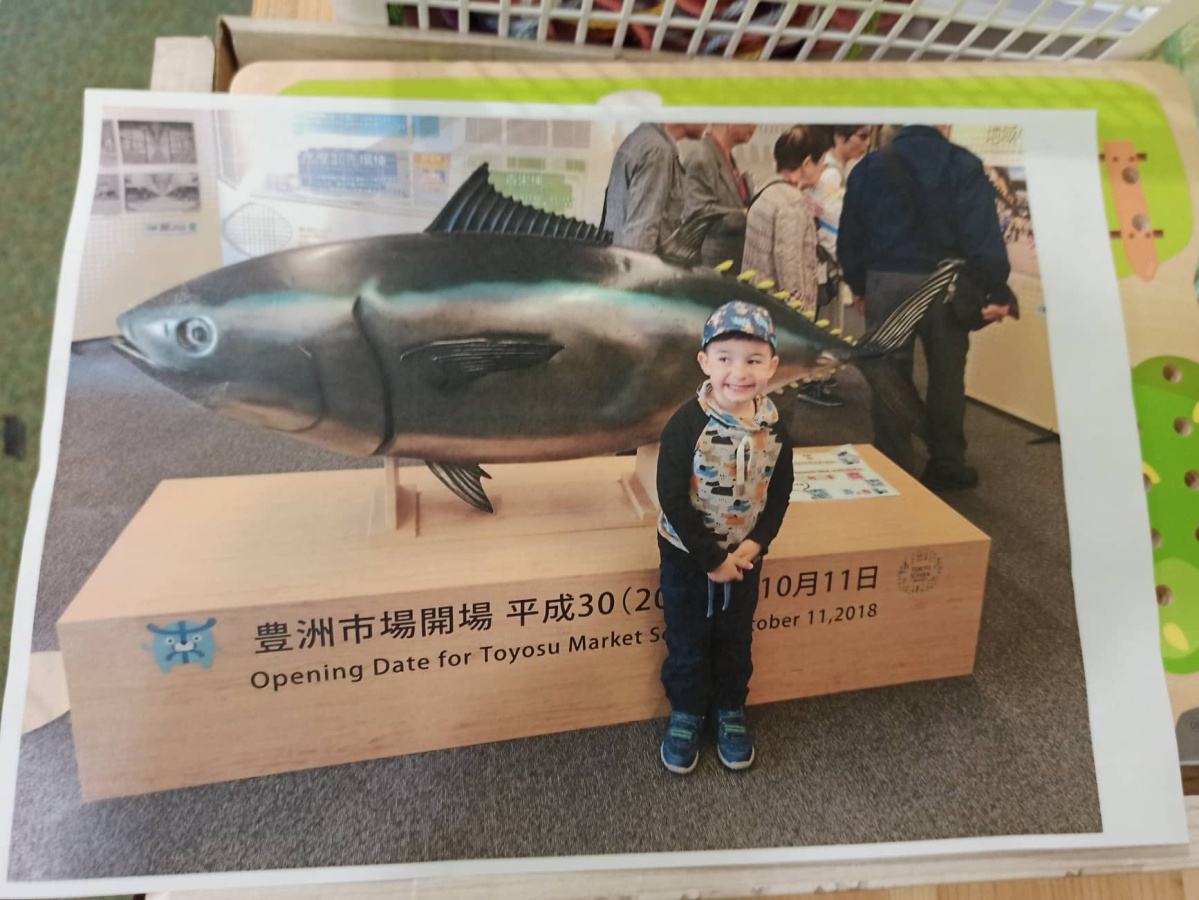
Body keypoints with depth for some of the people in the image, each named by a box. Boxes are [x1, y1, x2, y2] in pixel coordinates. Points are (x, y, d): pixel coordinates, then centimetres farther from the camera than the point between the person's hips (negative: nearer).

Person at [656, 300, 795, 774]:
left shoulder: (774, 428, -10)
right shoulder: (687, 424, -23)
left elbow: (779, 493, 0)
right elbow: (672, 498, -21)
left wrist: (753, 546, -14)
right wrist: (711, 559, -19)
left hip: (743, 556, 3)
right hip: (687, 555, -3)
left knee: (735, 640, 19)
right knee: (687, 641, 13)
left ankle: (730, 711, 41)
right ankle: (685, 713, 35)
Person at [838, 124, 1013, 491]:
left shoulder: (869, 167, 5)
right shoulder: (963, 166, -5)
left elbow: (850, 236, 9)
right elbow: (983, 234, -12)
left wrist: (857, 285, 18)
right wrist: (997, 291, -9)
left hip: (885, 282, 2)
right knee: (946, 375, 12)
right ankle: (947, 466, 20)